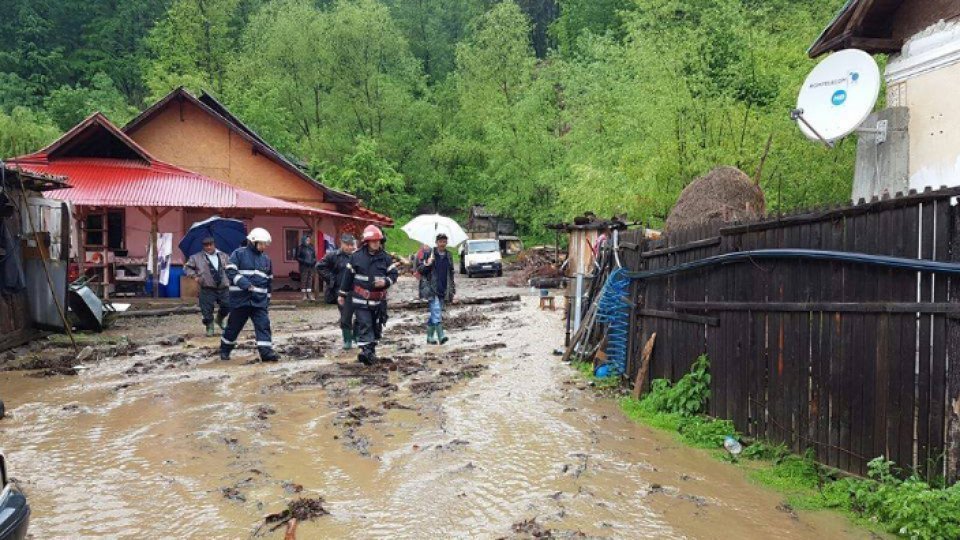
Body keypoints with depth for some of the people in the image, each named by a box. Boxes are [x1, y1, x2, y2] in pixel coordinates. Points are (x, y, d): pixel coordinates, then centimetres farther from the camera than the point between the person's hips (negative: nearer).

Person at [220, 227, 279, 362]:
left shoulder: (266, 259, 14)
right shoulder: (239, 254, -3)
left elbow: (269, 282, 19)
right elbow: (231, 272, -13)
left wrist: (268, 300, 17)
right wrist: (246, 285, -23)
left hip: (260, 300, 4)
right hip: (240, 298, -4)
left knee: (264, 325, -7)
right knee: (234, 325, 9)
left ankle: (266, 351, -10)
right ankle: (224, 350, 27)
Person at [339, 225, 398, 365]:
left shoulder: (385, 257, 0)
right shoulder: (357, 256, -4)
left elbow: (394, 273, 3)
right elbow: (348, 275, 3)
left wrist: (386, 282, -19)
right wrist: (342, 294, 7)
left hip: (379, 299, 3)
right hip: (361, 299, -3)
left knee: (376, 326, 12)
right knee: (364, 325, -11)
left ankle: (371, 351, 26)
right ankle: (366, 351, -17)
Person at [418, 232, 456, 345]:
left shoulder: (449, 256, 12)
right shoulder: (429, 254, -2)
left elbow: (451, 274, 21)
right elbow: (420, 270, -1)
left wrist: (452, 290, 18)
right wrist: (427, 264, -22)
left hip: (443, 290, 5)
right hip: (432, 289, -5)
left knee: (434, 314, 11)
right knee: (436, 311, -17)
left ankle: (430, 337, 20)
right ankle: (441, 336, -23)